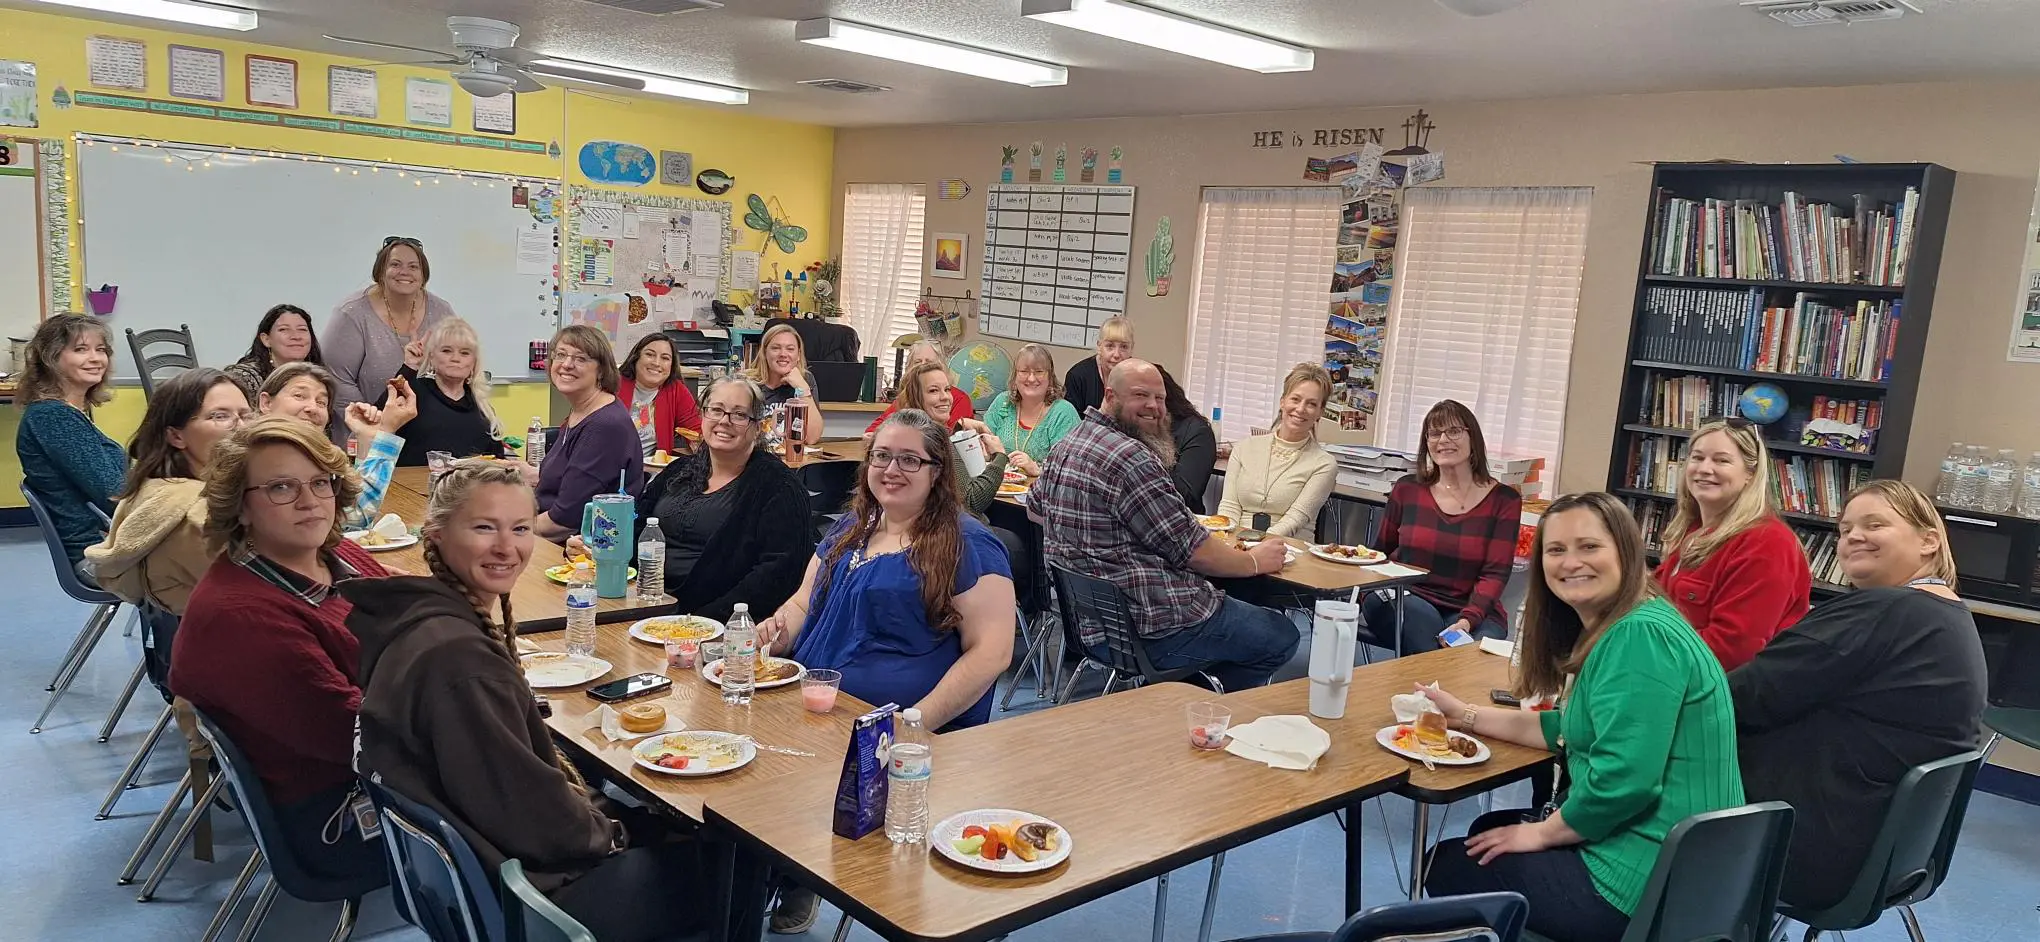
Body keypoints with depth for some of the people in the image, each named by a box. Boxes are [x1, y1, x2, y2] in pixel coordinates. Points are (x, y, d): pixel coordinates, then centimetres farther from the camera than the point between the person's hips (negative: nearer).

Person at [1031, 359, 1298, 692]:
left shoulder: (1065, 446, 8)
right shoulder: (1131, 458, -22)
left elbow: (1035, 509, 28)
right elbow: (1193, 550, -17)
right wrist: (1255, 561, -2)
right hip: (1149, 630, -10)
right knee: (1281, 636, 5)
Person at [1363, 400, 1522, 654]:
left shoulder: (1504, 500, 1)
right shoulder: (1407, 489, 8)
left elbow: (1495, 574, -6)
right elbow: (1380, 552, 17)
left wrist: (1466, 621, -22)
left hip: (1473, 612, -2)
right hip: (1407, 601, 2)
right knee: (1423, 619, -33)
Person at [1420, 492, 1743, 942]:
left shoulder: (1641, 636, -24)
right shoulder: (1611, 631, 9)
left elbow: (1623, 780, -29)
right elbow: (1574, 729, 19)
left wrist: (1542, 834, -13)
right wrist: (1466, 715, 15)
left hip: (1650, 882, -10)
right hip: (1664, 860, 10)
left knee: (1447, 864, 7)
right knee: (1488, 830, 27)